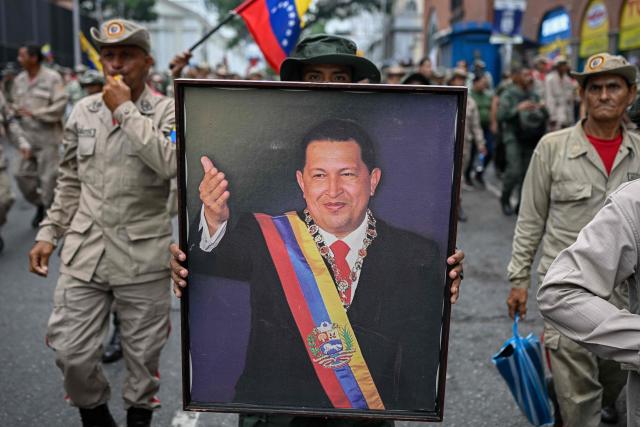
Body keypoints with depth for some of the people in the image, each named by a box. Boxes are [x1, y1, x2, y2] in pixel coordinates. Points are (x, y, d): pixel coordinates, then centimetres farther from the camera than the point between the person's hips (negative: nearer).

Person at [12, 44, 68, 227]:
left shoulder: (52, 78, -9)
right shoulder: (19, 80, 10)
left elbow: (60, 106, -14)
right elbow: (15, 103, 18)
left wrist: (34, 113, -17)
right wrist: (15, 110, -5)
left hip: (48, 137, -6)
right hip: (27, 137, 6)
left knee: (48, 177, -3)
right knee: (23, 175, 8)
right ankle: (39, 205, 30)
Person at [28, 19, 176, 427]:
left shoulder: (168, 111, -4)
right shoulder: (82, 111, 8)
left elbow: (170, 163, -25)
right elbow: (70, 182, 16)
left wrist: (126, 110, -17)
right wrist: (49, 232, 10)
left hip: (143, 255, -3)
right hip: (85, 250, 4)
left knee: (143, 353, 9)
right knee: (71, 352, 6)